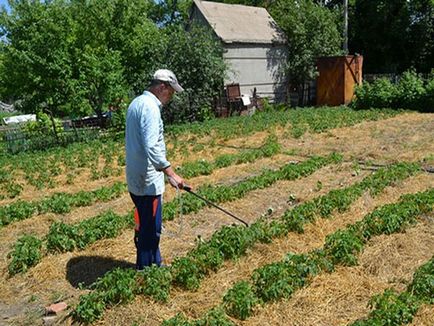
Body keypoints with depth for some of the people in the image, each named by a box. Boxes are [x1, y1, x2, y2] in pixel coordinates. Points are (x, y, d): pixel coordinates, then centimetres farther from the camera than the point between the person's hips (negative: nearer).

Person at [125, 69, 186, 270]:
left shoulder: (136, 103, 15)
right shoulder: (150, 107, -17)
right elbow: (151, 147, -28)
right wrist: (171, 173, -27)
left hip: (135, 178, 11)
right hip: (148, 181, -11)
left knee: (146, 225, 20)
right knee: (150, 229, 0)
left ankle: (155, 263, 34)